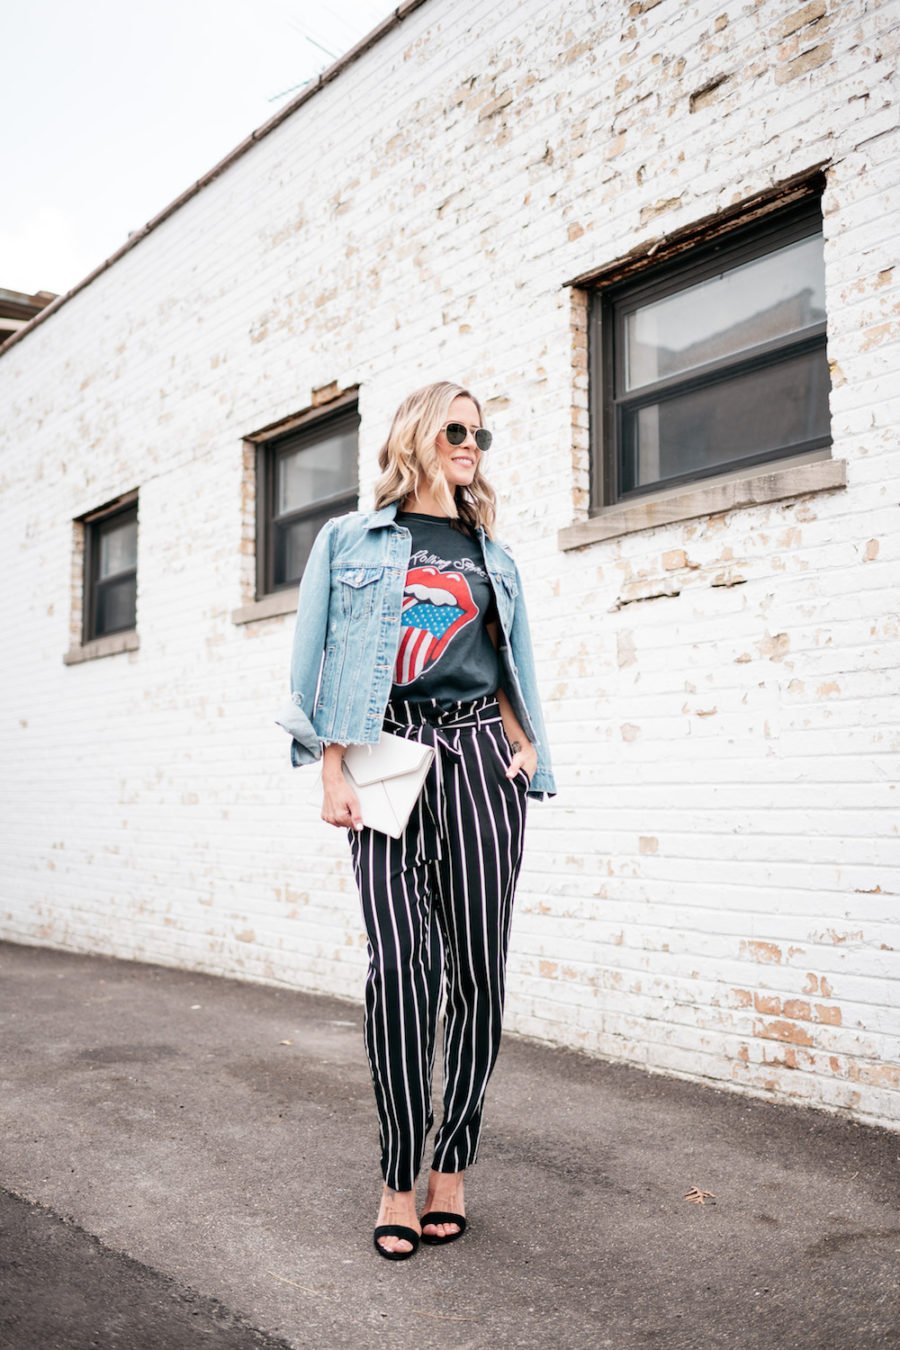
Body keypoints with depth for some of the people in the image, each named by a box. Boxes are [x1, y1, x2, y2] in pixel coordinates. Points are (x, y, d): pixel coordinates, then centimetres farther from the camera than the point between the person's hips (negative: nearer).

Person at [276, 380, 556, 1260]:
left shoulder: (490, 555, 20)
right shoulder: (352, 542, 12)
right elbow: (329, 659, 5)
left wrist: (524, 745, 7)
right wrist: (332, 772, -4)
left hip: (479, 756, 3)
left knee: (477, 966, 0)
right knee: (401, 964, -11)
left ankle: (451, 1167, 12)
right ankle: (399, 1178, 1)